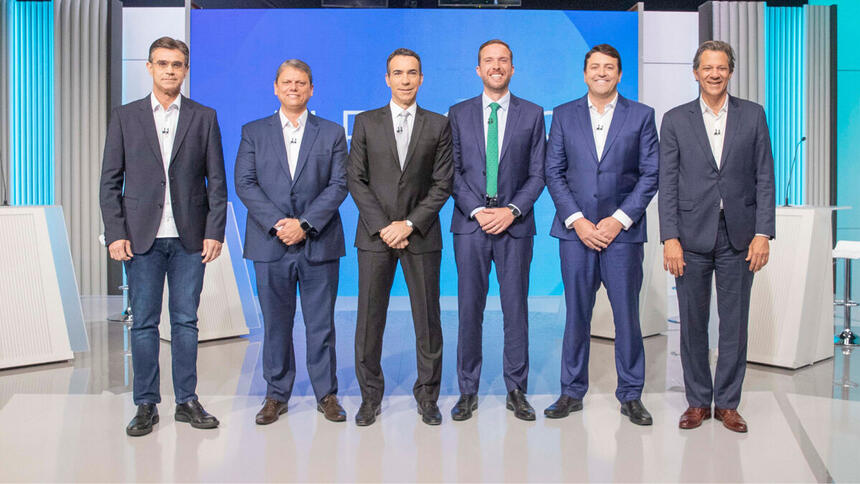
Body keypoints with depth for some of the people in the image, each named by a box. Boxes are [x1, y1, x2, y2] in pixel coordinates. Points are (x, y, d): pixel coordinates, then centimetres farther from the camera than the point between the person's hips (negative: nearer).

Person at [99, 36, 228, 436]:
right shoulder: (125, 117, 7)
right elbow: (110, 181, 5)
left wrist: (215, 232, -5)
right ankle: (146, 405, 16)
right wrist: (115, 234, -4)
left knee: (186, 321, 7)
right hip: (142, 237, 0)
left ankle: (187, 401, 17)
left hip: (190, 238, 0)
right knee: (144, 323, 5)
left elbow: (216, 181, 4)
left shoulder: (204, 118, 7)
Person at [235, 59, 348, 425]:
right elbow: (244, 183, 1)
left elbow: (339, 184, -1)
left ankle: (327, 395, 17)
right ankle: (276, 395, 20)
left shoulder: (332, 133, 9)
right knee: (276, 323, 8)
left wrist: (305, 224, -12)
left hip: (319, 243, -1)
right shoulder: (253, 132, 11)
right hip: (270, 244, 1)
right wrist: (276, 223, -12)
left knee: (321, 323, 4)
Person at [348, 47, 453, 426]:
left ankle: (427, 396, 18)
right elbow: (356, 180, 2)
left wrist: (409, 224, -9)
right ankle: (370, 396, 18)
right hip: (374, 235, 1)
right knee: (369, 319, 3)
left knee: (428, 320, 4)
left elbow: (442, 184, 1)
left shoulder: (438, 125, 7)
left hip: (421, 235, 0)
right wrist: (382, 227, -8)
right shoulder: (366, 122, 8)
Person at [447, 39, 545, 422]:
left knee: (516, 308, 3)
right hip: (470, 223, 0)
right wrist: (477, 211, -9)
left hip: (515, 224, 0)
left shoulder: (532, 114, 8)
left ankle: (516, 391, 15)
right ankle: (467, 392, 14)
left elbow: (537, 173, 4)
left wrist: (512, 210, -10)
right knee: (469, 309, 3)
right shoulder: (459, 114, 9)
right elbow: (453, 171, 4)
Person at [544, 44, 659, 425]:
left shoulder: (641, 115, 6)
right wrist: (577, 220, -7)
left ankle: (630, 395, 18)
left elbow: (650, 174, 1)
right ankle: (572, 392, 18)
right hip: (576, 229, 1)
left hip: (622, 230, 0)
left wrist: (620, 219, -9)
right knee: (576, 313, 6)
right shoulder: (564, 115, 8)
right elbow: (553, 172, 4)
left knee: (627, 314, 4)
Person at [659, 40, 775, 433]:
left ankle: (727, 402, 21)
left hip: (738, 236, 1)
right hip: (692, 236, 0)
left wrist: (763, 233, -5)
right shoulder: (675, 120, 5)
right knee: (693, 324, 6)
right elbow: (667, 184, 1)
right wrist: (670, 238, -7)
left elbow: (764, 178, 4)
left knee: (735, 323, 7)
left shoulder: (753, 115, 7)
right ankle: (698, 401, 21)